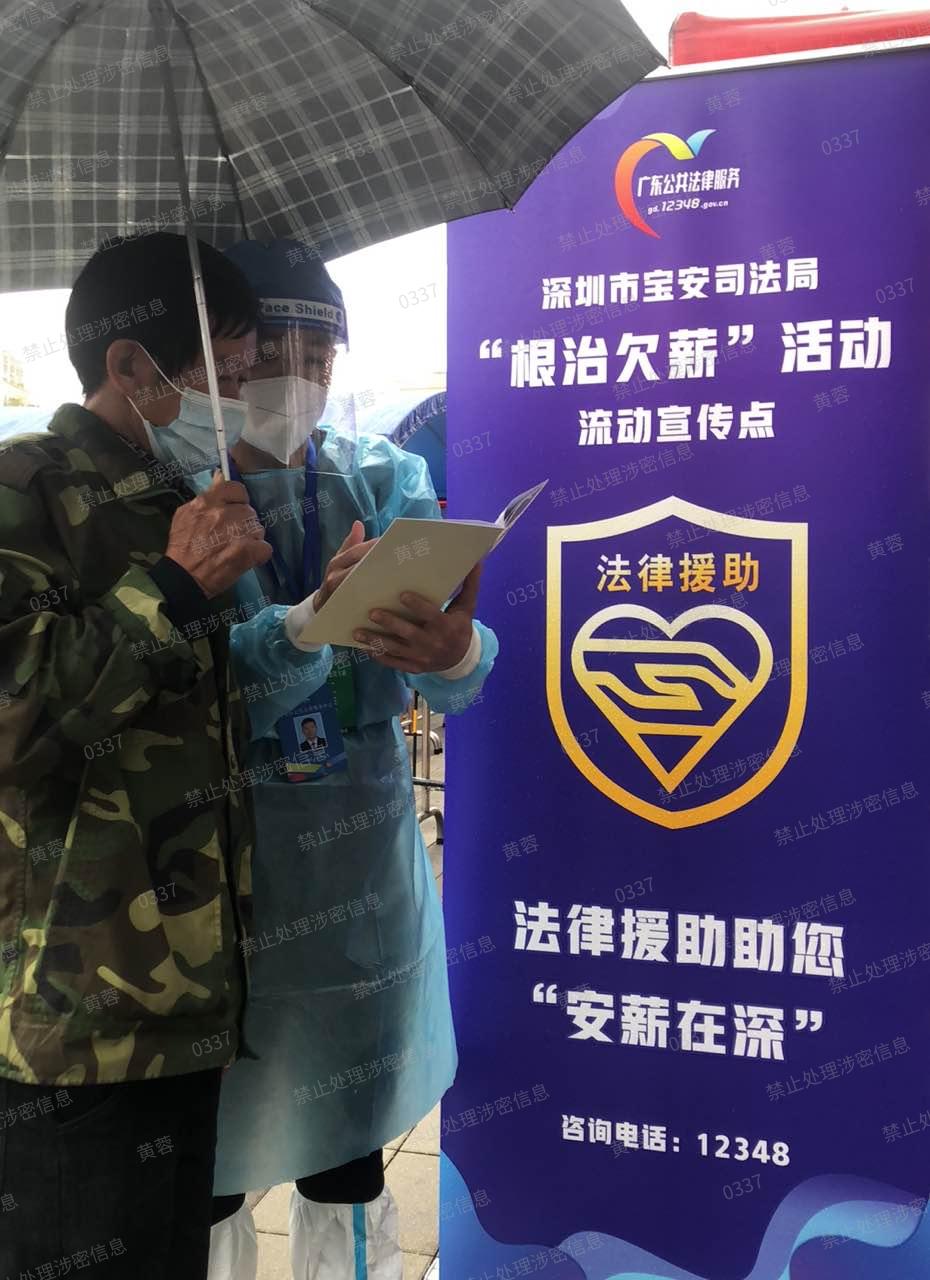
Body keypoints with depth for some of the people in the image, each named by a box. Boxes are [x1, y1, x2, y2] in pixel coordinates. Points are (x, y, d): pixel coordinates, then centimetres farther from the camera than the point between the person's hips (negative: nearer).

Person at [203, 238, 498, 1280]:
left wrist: (455, 651, -29)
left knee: (349, 1162, 16)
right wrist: (316, 620, -33)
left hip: (364, 867, 3)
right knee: (209, 1165, 11)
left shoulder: (388, 479, 2)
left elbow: (446, 683, -6)